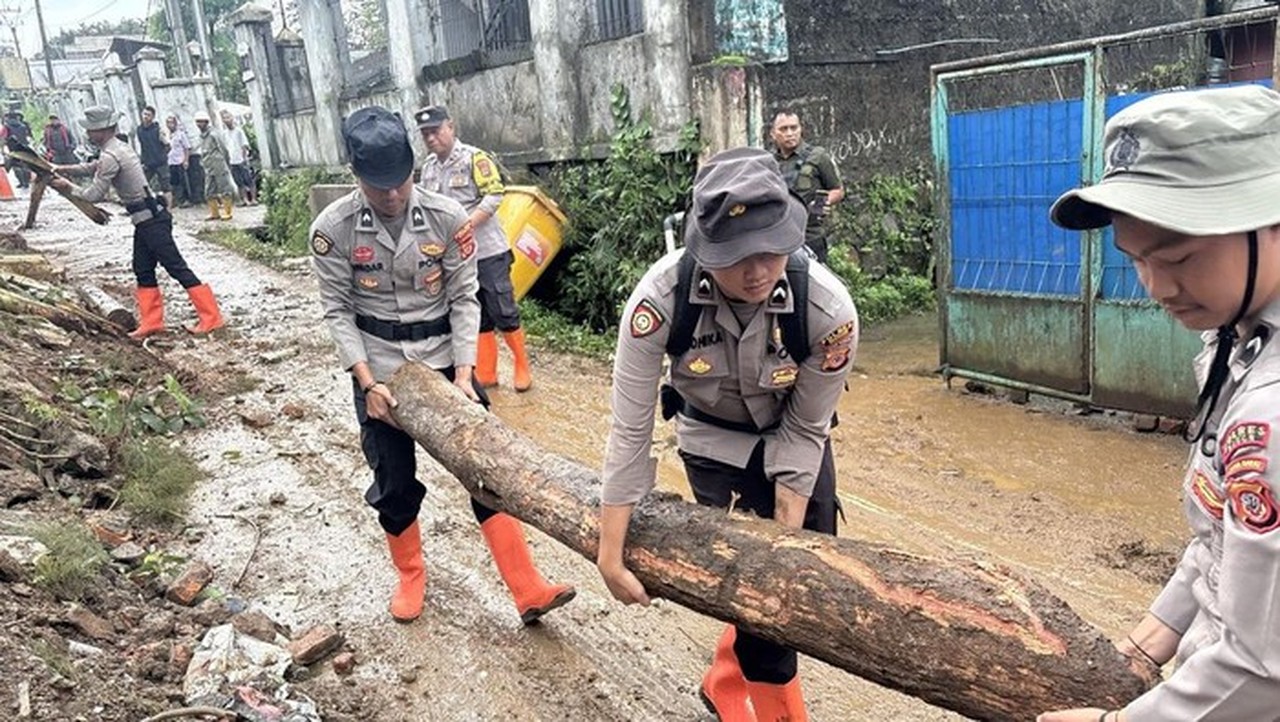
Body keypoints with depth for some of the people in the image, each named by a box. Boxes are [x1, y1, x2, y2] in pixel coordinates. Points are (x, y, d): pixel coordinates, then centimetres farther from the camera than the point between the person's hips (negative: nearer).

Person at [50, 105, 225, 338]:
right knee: (143, 270, 12)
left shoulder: (110, 157, -16)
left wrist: (68, 187, 3)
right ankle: (152, 322, 16)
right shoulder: (119, 147, 14)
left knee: (177, 268, -9)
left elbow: (95, 195, -12)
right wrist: (64, 169, 25)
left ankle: (211, 317, -8)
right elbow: (92, 167, 32)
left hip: (152, 221, -10)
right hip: (146, 220, 10)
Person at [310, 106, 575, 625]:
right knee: (394, 484, 9)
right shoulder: (333, 228, -12)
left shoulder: (447, 218, -12)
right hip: (378, 366, 0)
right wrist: (367, 383, -14)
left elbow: (464, 298, -7)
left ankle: (528, 591, 3)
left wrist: (464, 372, -15)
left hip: (443, 356, 0)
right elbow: (337, 310, -7)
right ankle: (410, 576, 35)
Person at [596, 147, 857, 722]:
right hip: (712, 437, -2)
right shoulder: (660, 297, -35)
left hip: (790, 434, 2)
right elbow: (631, 429, -28)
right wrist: (610, 553, -23)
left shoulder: (828, 309, -33)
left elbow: (805, 430, -19)